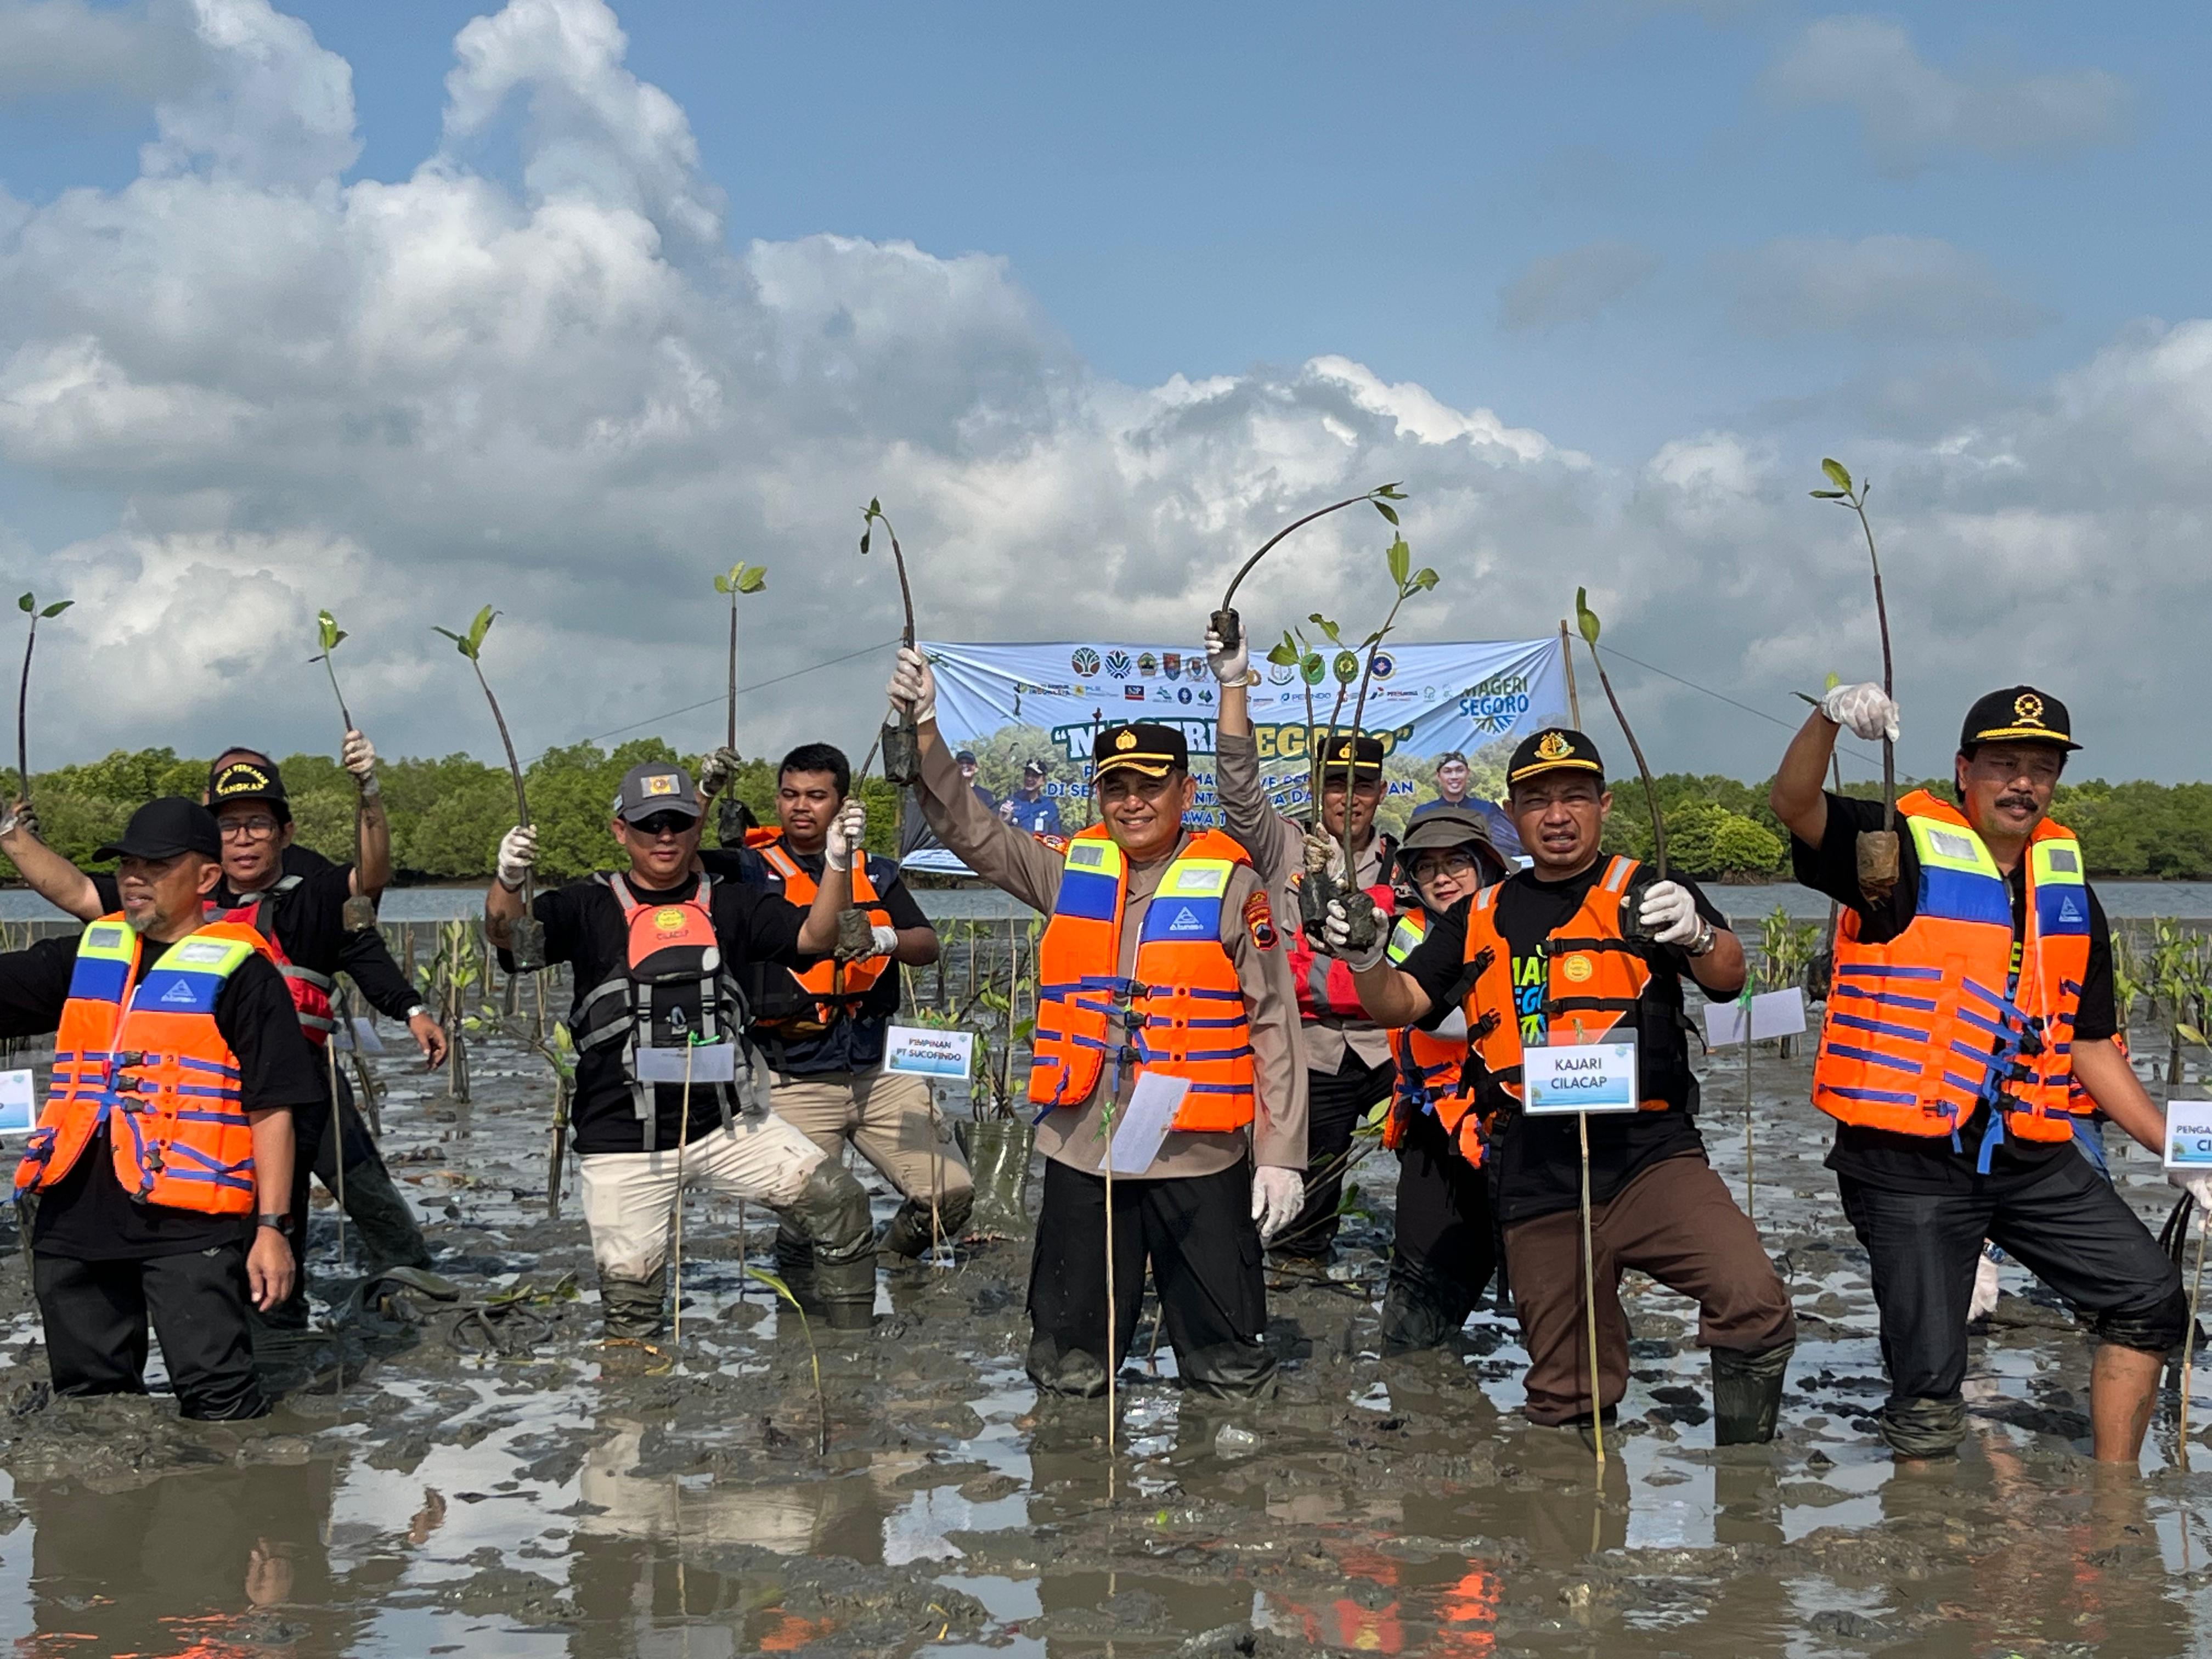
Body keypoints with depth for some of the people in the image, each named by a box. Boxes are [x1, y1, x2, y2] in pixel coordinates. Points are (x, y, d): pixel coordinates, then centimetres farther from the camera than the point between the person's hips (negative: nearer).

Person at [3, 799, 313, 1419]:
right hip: (75, 1220, 6)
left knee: (217, 1395, -11)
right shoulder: (87, 956, 15)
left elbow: (272, 1107, -5)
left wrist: (272, 1227, -11)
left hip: (189, 1225, -6)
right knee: (88, 1398, 14)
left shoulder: (239, 970, -3)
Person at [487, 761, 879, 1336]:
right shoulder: (588, 908, 2)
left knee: (840, 1205, -11)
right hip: (622, 1144, -1)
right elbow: (510, 933, -14)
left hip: (726, 1125, 2)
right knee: (630, 1300, 1)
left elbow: (816, 936, -2)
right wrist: (508, 881, -37)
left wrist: (837, 864, -20)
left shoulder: (730, 905, 9)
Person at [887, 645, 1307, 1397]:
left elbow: (1274, 1024, -3)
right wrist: (924, 732, -10)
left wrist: (1280, 1155, -6)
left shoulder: (1229, 884, -3)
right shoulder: (1072, 871, 7)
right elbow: (969, 828, 5)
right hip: (1082, 1147, 3)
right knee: (1069, 1371, 11)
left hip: (1200, 1153, -3)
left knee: (1234, 1372, 4)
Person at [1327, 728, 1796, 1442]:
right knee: (1567, 1399, 7)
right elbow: (1400, 1004, 16)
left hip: (1648, 1157, -3)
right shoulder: (1480, 919, 16)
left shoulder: (1645, 895, 4)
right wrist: (1365, 958, -7)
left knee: (1754, 1302, -25)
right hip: (1538, 1187, 4)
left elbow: (1727, 978, -10)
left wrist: (1698, 934, -34)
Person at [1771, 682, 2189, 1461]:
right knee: (1928, 1380, -4)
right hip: (1910, 1162, -6)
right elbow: (1795, 806, -23)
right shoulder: (1904, 851, -4)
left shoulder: (2068, 889, 12)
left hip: (2034, 1158, 6)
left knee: (2151, 1299, 4)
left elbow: (2090, 1045, 15)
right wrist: (1829, 717, -42)